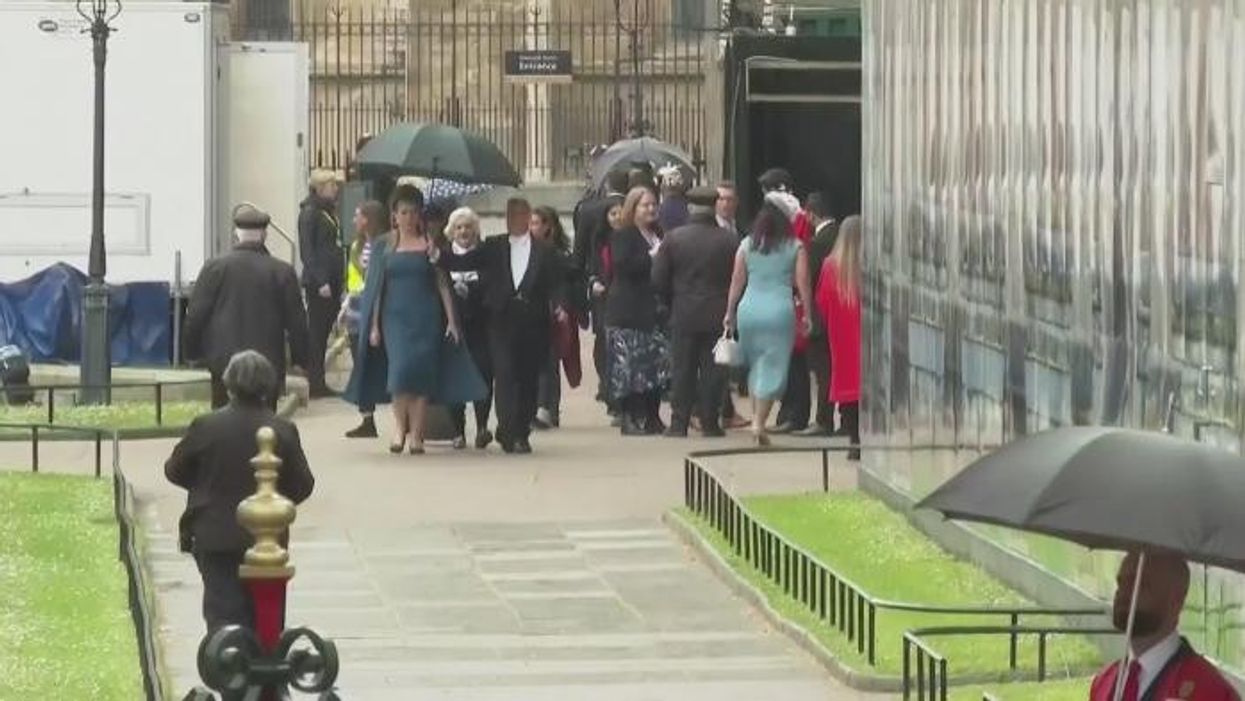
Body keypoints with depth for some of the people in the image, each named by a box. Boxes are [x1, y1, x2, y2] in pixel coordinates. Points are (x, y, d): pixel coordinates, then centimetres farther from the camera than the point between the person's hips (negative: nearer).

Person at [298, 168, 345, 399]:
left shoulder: (329, 211, 16)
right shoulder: (310, 213, -9)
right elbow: (307, 250, -14)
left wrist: (338, 281, 12)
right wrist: (321, 281, -18)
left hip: (332, 280, 8)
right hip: (318, 282, -8)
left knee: (324, 332, 11)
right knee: (317, 331, -4)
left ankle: (319, 383, 16)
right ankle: (314, 383, -1)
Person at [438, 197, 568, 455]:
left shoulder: (544, 251, 9)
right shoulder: (493, 247, 11)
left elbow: (555, 285, 3)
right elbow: (463, 262, 4)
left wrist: (560, 306, -15)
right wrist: (438, 254, -12)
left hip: (533, 324, 0)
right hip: (502, 321, 0)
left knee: (528, 378, 4)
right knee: (505, 374, -12)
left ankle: (521, 433, 13)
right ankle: (509, 433, -13)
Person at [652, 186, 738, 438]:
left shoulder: (674, 238, -5)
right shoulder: (729, 240, -7)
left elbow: (658, 278, -2)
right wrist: (730, 308, 11)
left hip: (684, 314, 0)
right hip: (718, 314, 0)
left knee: (683, 370, 6)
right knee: (713, 370, 5)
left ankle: (679, 423, 6)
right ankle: (709, 422, 4)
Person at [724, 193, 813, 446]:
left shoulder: (747, 245, 5)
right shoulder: (796, 247, -1)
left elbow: (737, 281, 7)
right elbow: (802, 283, -2)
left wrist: (730, 312, 16)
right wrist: (806, 315, 6)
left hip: (749, 309, 3)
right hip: (780, 309, -3)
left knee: (755, 366, 17)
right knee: (773, 368, 0)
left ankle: (756, 418, 17)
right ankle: (759, 423, -10)